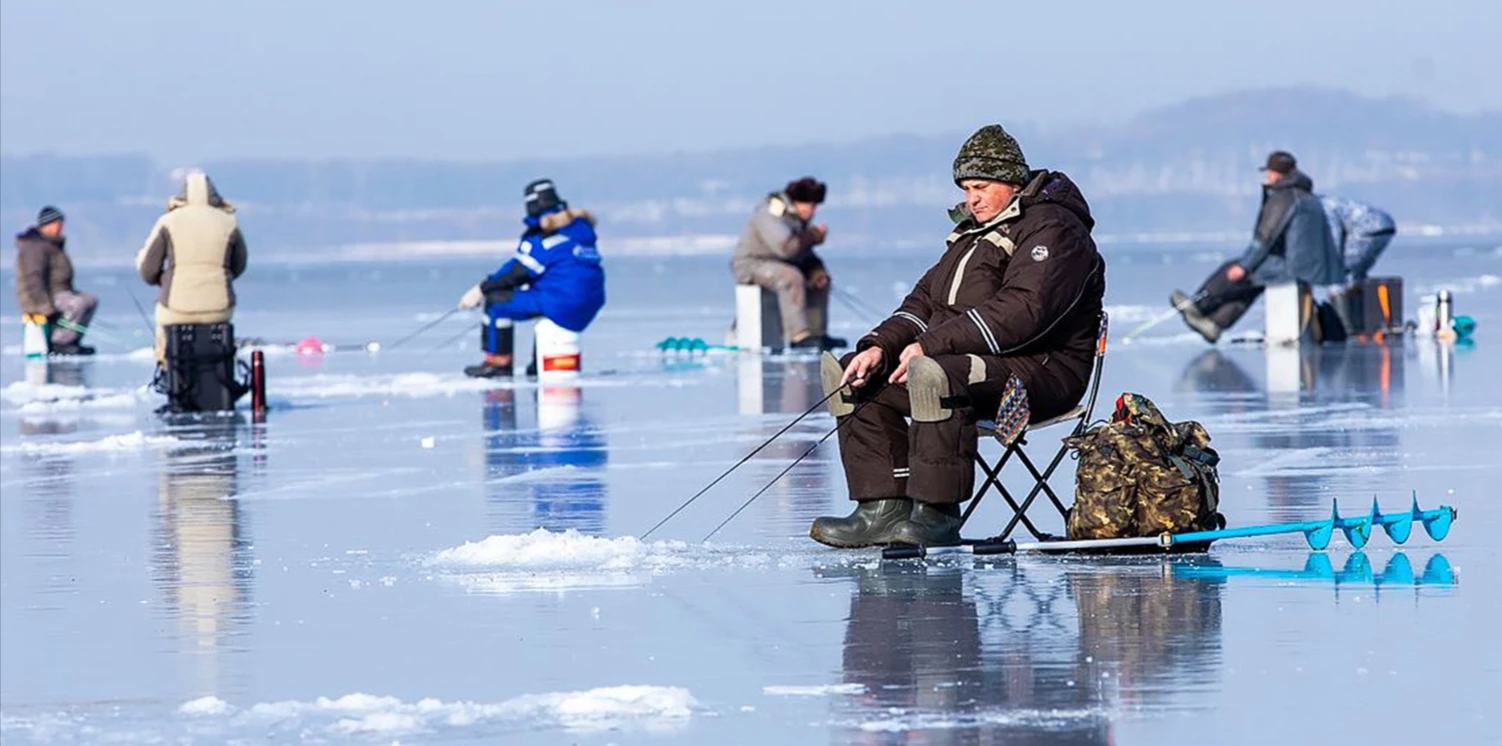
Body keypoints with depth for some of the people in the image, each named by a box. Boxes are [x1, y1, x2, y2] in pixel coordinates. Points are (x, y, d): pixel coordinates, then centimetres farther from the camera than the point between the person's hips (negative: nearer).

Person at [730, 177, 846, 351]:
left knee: (818, 278, 6)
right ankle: (798, 337, -37)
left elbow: (805, 252, 17)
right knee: (791, 278, -34)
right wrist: (814, 234, -21)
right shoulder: (771, 214, -22)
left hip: (778, 263, 10)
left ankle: (818, 334, 5)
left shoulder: (800, 217, 8)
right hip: (751, 264, -10)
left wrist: (816, 270, -2)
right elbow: (786, 247, -35)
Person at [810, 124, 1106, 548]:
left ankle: (936, 515, -32)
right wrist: (881, 347, -2)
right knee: (853, 380, 1)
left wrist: (931, 346, -24)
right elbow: (926, 301, 18)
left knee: (933, 375, -37)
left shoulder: (1052, 230, -10)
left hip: (1039, 370, -10)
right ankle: (885, 510, -10)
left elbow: (1021, 312, -24)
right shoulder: (974, 231, 22)